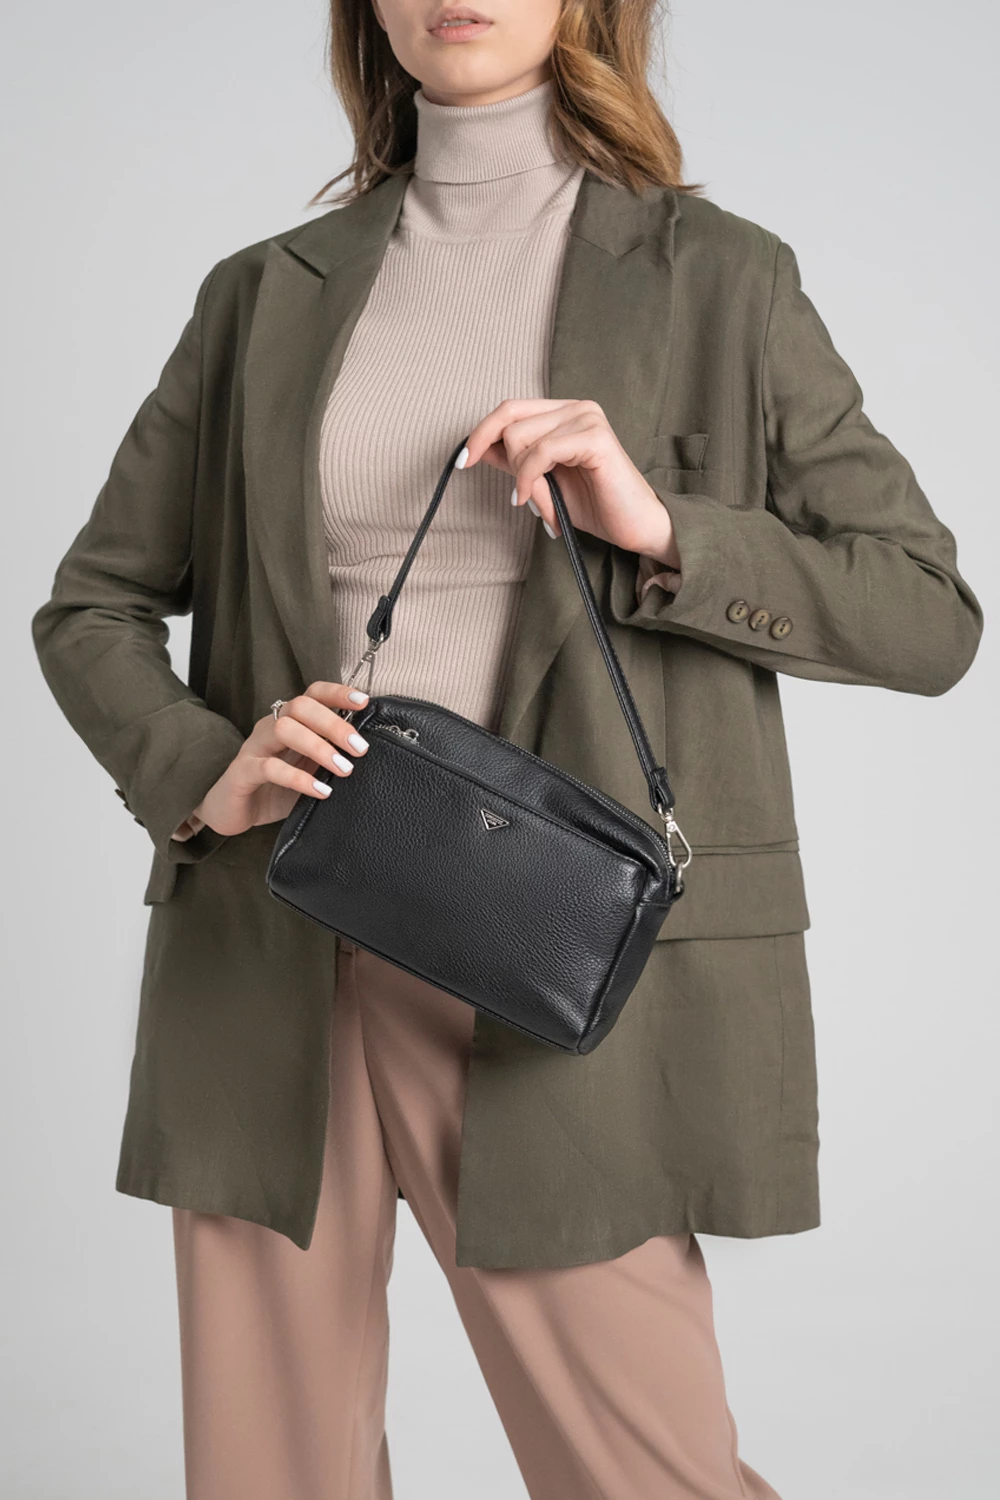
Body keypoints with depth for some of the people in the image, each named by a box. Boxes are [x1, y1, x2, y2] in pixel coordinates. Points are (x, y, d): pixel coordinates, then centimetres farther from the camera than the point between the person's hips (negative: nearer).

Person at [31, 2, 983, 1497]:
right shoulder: (266, 296, 11)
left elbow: (931, 617, 2)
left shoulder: (714, 278, 5)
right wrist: (200, 771, -5)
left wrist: (664, 532, -14)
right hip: (276, 968, 3)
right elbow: (91, 605, 15)